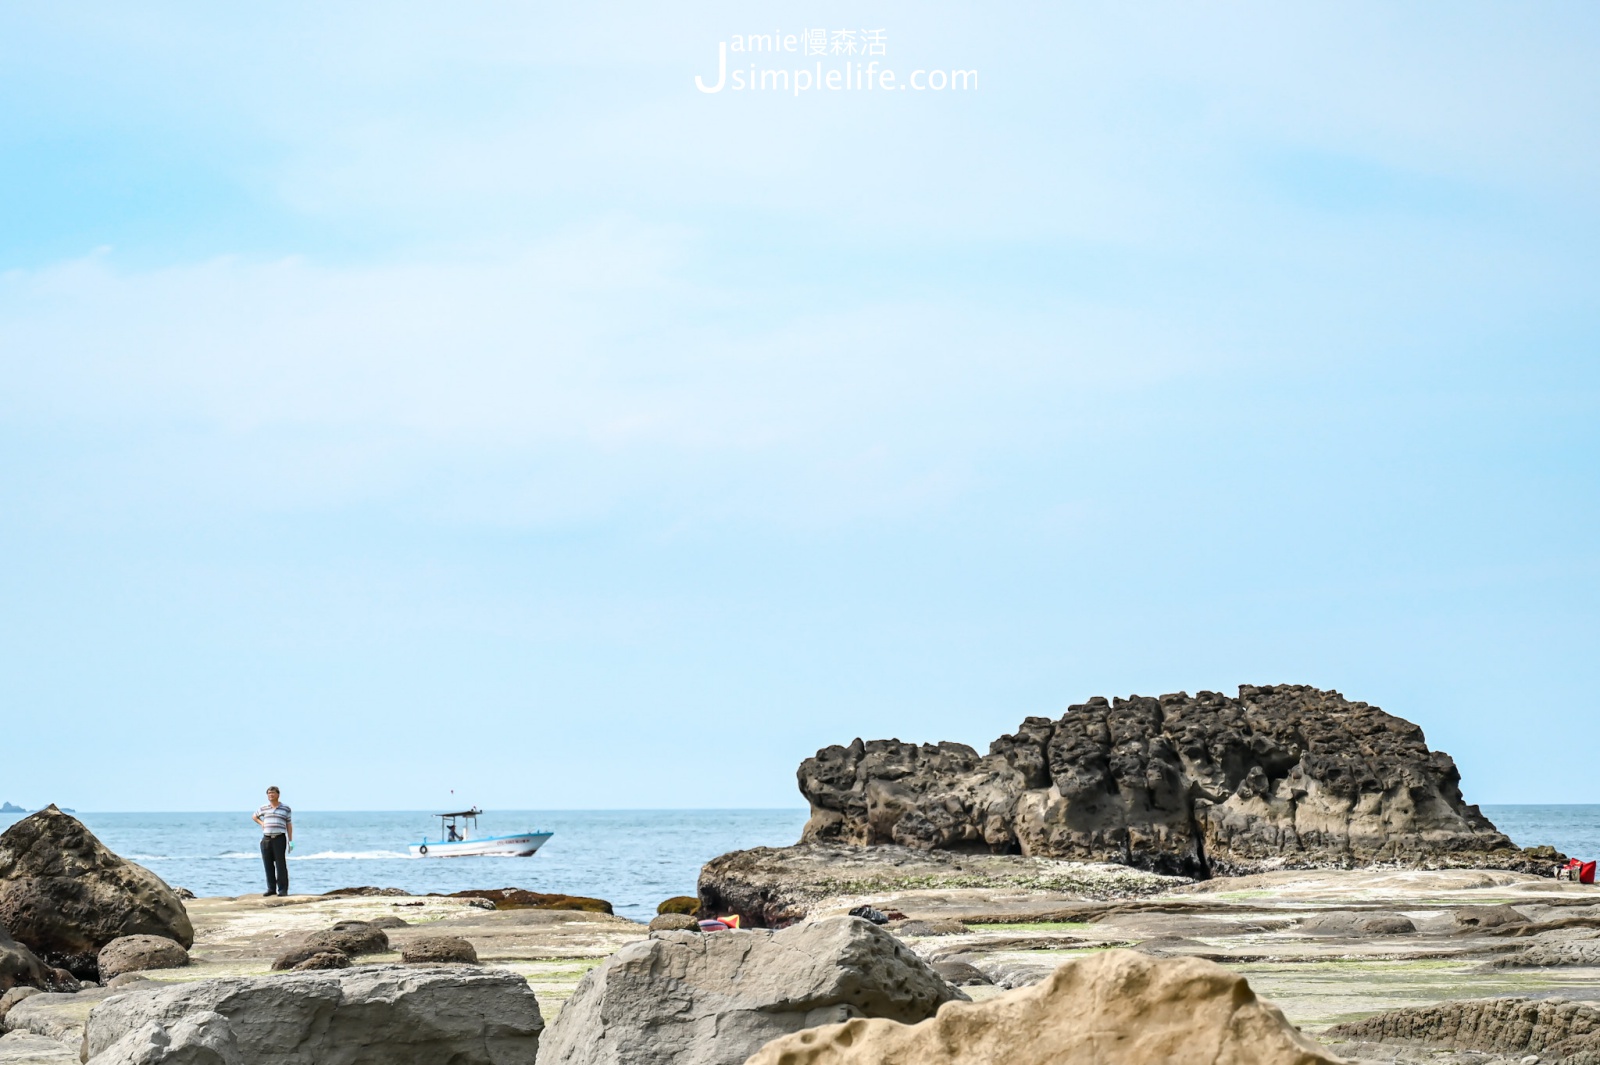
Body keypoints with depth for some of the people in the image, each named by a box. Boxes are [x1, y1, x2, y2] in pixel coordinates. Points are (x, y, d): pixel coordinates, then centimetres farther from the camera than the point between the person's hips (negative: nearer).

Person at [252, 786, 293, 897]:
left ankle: (283, 889, -4)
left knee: (281, 865, -6)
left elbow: (289, 825, 4)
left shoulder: (286, 808, 5)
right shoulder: (264, 808, 11)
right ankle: (271, 888, 10)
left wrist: (291, 841, -2)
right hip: (266, 839, 3)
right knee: (268, 865, 3)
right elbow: (254, 817, 28)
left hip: (279, 839, -3)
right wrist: (262, 823, 8)